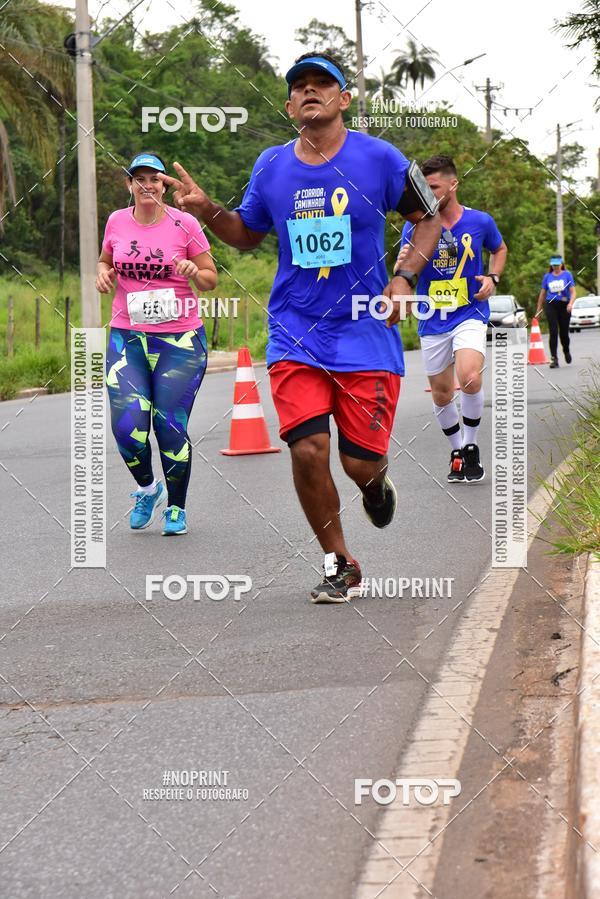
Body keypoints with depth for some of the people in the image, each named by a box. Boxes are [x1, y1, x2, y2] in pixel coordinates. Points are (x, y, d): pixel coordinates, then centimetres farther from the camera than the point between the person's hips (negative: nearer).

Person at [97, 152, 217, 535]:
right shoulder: (117, 222, 5)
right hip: (127, 337, 2)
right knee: (127, 424, -12)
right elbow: (105, 260, 23)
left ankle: (177, 508, 19)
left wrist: (193, 272, -17)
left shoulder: (184, 223, -2)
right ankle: (147, 487, 19)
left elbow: (211, 278, 4)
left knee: (171, 427, -3)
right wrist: (103, 274, 1)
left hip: (180, 339, -2)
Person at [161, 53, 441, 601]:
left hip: (366, 333, -2)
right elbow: (247, 234, 20)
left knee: (361, 461, -4)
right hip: (295, 335, 2)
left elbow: (428, 219, 8)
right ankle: (339, 565, 8)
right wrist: (207, 210, 0)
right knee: (308, 449, -12)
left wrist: (405, 277, -7)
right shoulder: (271, 167, 5)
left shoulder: (379, 159, -4)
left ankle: (375, 483, 37)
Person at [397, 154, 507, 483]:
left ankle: (471, 446, -4)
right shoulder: (415, 225, -5)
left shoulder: (480, 221, -3)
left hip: (470, 315, -2)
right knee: (441, 395, 9)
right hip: (433, 321, 2)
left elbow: (499, 249, 17)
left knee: (469, 378, -25)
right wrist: (403, 265, -30)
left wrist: (492, 278, -2)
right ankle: (457, 452, 32)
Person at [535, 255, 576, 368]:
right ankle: (554, 358, -14)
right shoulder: (547, 276, 9)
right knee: (553, 332, -13)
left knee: (564, 332, 5)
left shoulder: (567, 275, 2)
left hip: (564, 306, -1)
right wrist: (538, 311, 17)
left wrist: (571, 303, -23)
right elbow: (542, 294, 16)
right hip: (551, 305, 1)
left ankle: (566, 351, 37)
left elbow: (573, 292, -4)